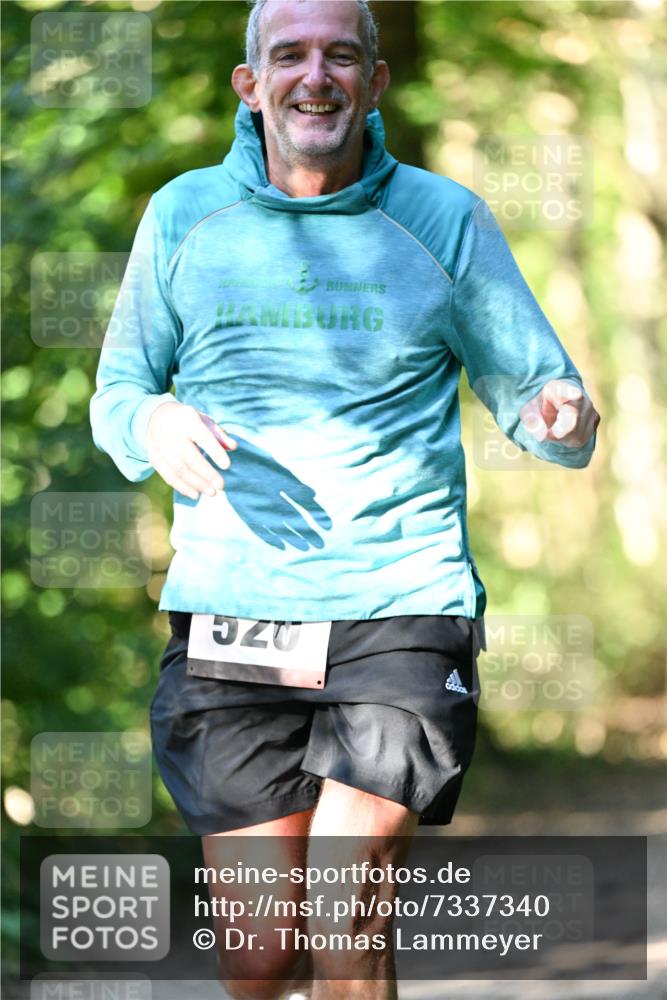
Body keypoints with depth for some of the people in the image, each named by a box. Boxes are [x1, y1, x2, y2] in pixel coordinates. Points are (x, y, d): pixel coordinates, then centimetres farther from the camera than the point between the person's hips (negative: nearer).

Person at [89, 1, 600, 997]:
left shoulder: (445, 220, 5)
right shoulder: (184, 215, 8)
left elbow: (530, 392, 9)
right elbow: (117, 392, 15)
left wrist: (565, 416, -16)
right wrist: (153, 424, -9)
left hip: (402, 611, -1)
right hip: (229, 628, 1)